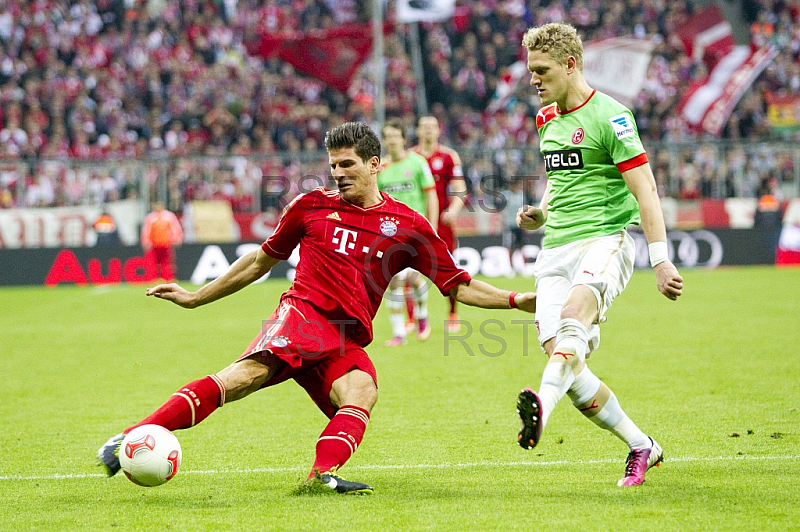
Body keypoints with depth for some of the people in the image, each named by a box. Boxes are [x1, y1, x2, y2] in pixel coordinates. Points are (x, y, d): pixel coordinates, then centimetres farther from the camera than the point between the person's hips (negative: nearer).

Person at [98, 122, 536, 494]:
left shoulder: (408, 225, 14)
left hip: (347, 341, 2)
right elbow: (263, 260, 27)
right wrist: (196, 298, 29)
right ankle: (131, 439, -40)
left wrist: (516, 301, 4)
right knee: (249, 372, -31)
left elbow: (458, 286, 17)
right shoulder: (311, 206, 15)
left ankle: (323, 474, -53)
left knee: (362, 391, -32)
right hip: (302, 313, -2)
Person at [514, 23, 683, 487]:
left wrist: (661, 260, -16)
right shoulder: (546, 119, 17)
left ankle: (542, 411, -60)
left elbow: (645, 191, -10)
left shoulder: (609, 117, -6)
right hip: (556, 249, 7)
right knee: (565, 362, -6)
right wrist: (541, 214, 12)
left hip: (605, 239, -7)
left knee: (574, 314, -36)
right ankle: (641, 447, 11)